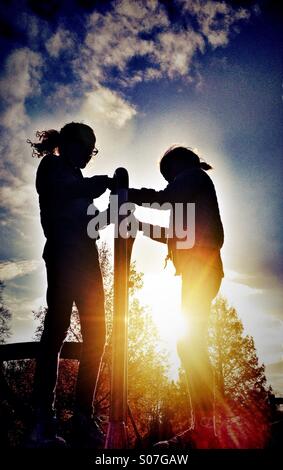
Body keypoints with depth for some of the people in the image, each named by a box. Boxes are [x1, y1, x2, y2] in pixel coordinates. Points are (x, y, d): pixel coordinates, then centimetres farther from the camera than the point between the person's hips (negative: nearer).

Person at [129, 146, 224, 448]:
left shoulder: (194, 175, 6)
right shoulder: (192, 191, 31)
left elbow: (164, 198, -12)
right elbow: (178, 235, 33)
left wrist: (125, 193, -1)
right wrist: (142, 226, 30)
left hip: (200, 267, -10)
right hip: (199, 269, 10)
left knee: (190, 344, -16)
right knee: (190, 344, 3)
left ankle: (204, 432, -18)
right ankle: (202, 428, 2)